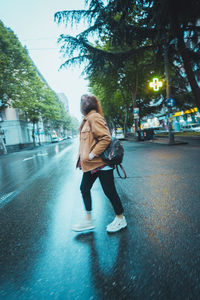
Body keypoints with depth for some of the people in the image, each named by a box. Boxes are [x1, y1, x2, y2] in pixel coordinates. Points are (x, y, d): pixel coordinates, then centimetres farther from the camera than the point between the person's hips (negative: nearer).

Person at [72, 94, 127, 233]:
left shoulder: (94, 117, -14)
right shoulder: (87, 119, 15)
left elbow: (106, 138, -23)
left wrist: (92, 155, -21)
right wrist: (83, 157, 15)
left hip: (100, 164, -10)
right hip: (90, 164, 10)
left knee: (109, 191, 3)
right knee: (84, 189, 15)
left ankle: (121, 219, 24)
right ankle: (88, 221, 29)